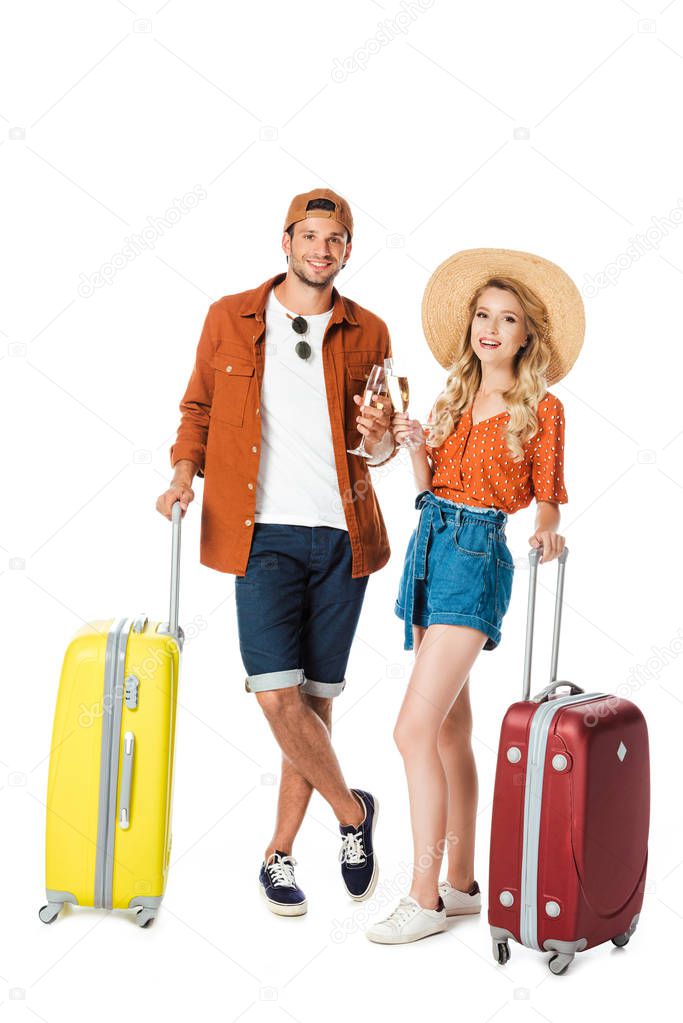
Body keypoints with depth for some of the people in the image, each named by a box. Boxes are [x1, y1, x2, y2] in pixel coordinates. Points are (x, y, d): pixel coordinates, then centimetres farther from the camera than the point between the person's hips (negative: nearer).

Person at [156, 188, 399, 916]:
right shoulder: (228, 318, 7)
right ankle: (352, 812, 15)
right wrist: (184, 473, -4)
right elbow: (198, 409, 13)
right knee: (277, 694, -12)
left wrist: (380, 441, -8)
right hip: (262, 534, -1)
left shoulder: (367, 333, 8)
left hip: (342, 535, 1)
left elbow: (382, 441, 15)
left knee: (315, 699, 6)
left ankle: (280, 853, 23)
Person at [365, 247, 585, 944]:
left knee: (414, 730, -13)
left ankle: (425, 898, -2)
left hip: (476, 557, -7)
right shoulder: (453, 400, 13)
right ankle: (461, 882, 22)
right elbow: (430, 488, 15)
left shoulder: (541, 409, -3)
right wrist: (415, 445, -3)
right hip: (428, 546, 7)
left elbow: (546, 496, -2)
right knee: (451, 731, 11)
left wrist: (548, 530, -22)